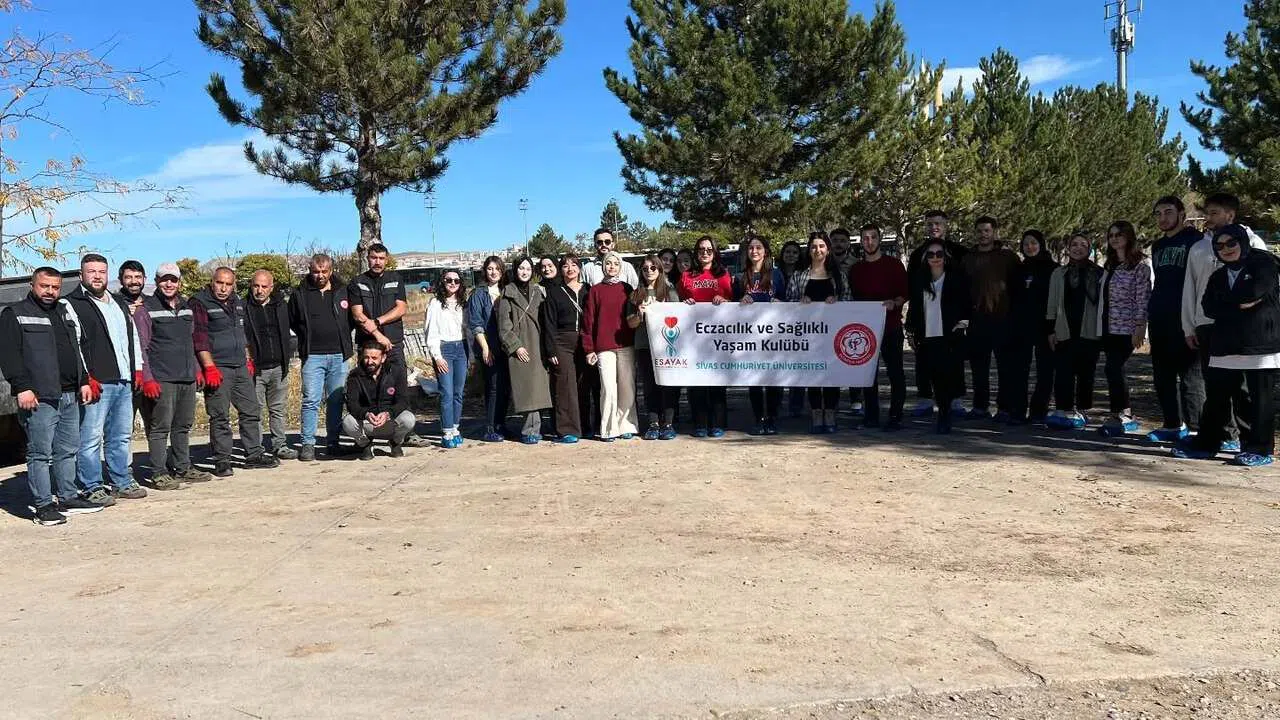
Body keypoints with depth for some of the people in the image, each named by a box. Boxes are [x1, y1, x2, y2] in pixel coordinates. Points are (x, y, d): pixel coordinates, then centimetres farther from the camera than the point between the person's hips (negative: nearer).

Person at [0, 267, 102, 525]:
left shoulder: (64, 313, 21)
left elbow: (76, 351, 26)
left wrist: (83, 381, 18)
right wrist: (22, 387, -18)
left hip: (70, 396, 7)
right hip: (40, 397, -7)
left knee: (68, 451, 12)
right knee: (40, 453, -4)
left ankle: (68, 498, 21)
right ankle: (43, 505, 0)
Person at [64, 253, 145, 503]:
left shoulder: (120, 304, 20)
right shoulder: (72, 304, -3)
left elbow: (134, 337, 25)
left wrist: (137, 370, 16)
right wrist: (85, 378, -16)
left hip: (124, 382, 7)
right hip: (95, 383, -7)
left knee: (122, 436, 13)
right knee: (91, 438, -5)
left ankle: (123, 482, 21)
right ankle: (93, 488, 2)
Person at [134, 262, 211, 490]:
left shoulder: (186, 308, 16)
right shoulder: (146, 309, -3)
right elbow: (140, 348, -7)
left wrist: (197, 370, 20)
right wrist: (147, 378, -14)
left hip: (187, 378, 7)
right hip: (161, 380, -6)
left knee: (184, 426, 13)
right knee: (160, 427, -5)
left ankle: (183, 468, 23)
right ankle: (159, 474, 0)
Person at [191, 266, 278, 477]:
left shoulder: (237, 303, 16)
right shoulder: (200, 304, -7)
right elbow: (199, 337, -14)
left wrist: (248, 360, 22)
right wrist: (210, 367, -20)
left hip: (240, 367, 8)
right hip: (217, 368, -7)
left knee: (251, 411, 10)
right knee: (220, 417, -4)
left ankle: (254, 455, 19)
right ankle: (222, 462, 2)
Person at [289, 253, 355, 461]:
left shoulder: (343, 291, 8)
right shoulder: (300, 294, 4)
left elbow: (352, 318, 18)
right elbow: (291, 321, 13)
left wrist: (342, 338, 10)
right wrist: (308, 337, 7)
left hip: (339, 355, 2)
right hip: (312, 356, -2)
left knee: (336, 400, 6)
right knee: (311, 400, -6)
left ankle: (333, 442, 14)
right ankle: (307, 444, 0)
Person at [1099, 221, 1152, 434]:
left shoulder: (1140, 265, -6)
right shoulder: (1110, 265, 17)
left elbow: (1143, 299, -12)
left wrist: (1140, 328, -17)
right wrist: (1101, 326, 17)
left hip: (1126, 328, -8)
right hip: (1108, 327, 8)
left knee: (1113, 368, -15)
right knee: (1116, 370, 7)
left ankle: (1119, 415, -9)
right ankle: (1126, 416, 13)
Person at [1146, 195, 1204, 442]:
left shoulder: (1194, 240, -3)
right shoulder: (1158, 246, 20)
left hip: (1184, 320, -8)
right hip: (1159, 319, 8)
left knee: (1190, 375, -6)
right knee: (1162, 375, 10)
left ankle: (1196, 428, -2)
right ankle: (1173, 425, 17)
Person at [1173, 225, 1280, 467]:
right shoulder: (1218, 276, 18)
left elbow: (1257, 290, -18)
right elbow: (1208, 307, 4)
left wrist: (1226, 301, -5)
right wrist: (1239, 304, -9)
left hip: (1260, 345, -5)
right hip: (1226, 346, 6)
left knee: (1259, 398, 0)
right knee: (1216, 395, 8)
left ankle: (1261, 449, 8)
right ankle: (1206, 442, 17)